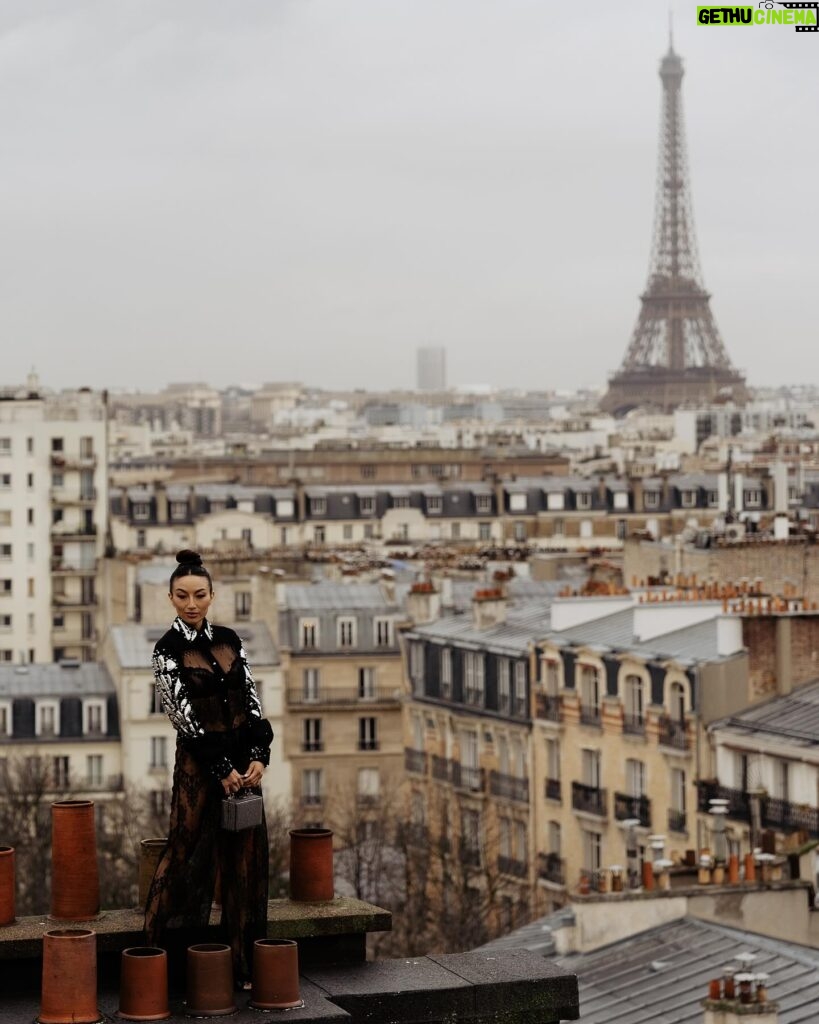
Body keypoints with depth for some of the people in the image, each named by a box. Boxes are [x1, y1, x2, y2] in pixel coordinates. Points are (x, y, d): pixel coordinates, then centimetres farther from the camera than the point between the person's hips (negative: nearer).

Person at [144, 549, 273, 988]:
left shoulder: (228, 640, 7)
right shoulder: (167, 650, -7)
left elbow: (251, 700, 6)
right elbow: (183, 714, -12)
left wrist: (258, 756, -7)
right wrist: (221, 769, -14)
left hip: (243, 758, 5)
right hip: (199, 764, -5)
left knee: (246, 858, 6)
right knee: (190, 853, -2)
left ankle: (245, 961, 11)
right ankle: (162, 950, 8)